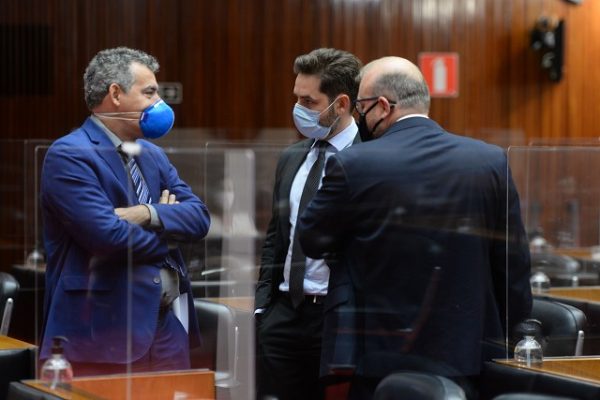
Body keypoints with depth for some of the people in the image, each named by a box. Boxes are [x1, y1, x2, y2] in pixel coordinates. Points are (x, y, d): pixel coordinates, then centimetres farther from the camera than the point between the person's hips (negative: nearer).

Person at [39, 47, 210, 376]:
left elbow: (199, 217, 5)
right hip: (105, 332, -7)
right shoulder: (68, 155, -9)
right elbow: (107, 234, -20)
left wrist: (148, 214, -14)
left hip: (169, 323, 8)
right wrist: (168, 230, -2)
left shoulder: (152, 154, 17)